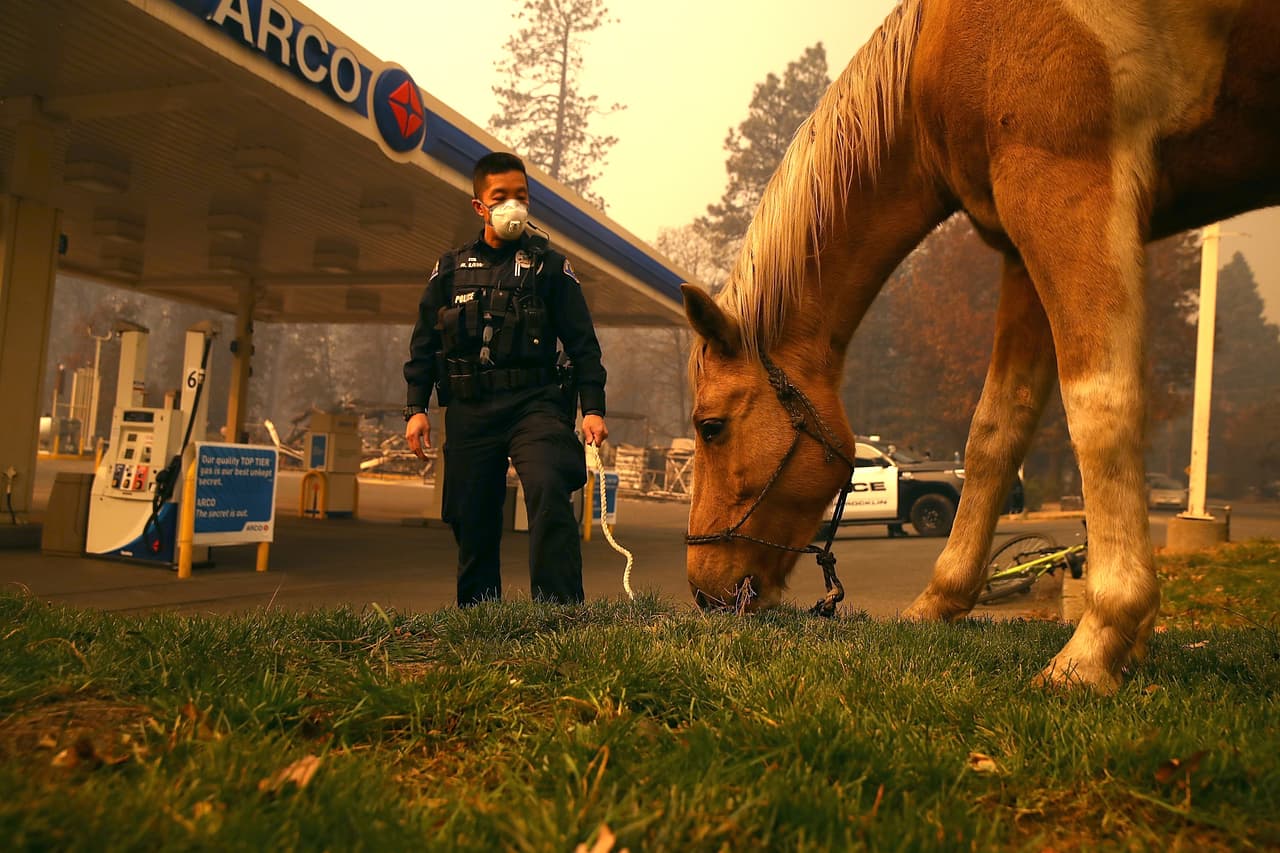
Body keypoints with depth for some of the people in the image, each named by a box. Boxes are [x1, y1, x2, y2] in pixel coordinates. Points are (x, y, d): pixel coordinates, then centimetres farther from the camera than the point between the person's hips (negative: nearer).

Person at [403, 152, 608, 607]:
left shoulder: (549, 266, 7)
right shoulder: (450, 269, 14)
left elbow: (582, 343, 4)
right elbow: (423, 345, 16)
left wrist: (593, 407, -6)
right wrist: (415, 407, 7)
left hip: (534, 402, -3)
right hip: (469, 410, 3)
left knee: (549, 490, -26)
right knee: (472, 518, 6)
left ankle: (560, 607, -22)